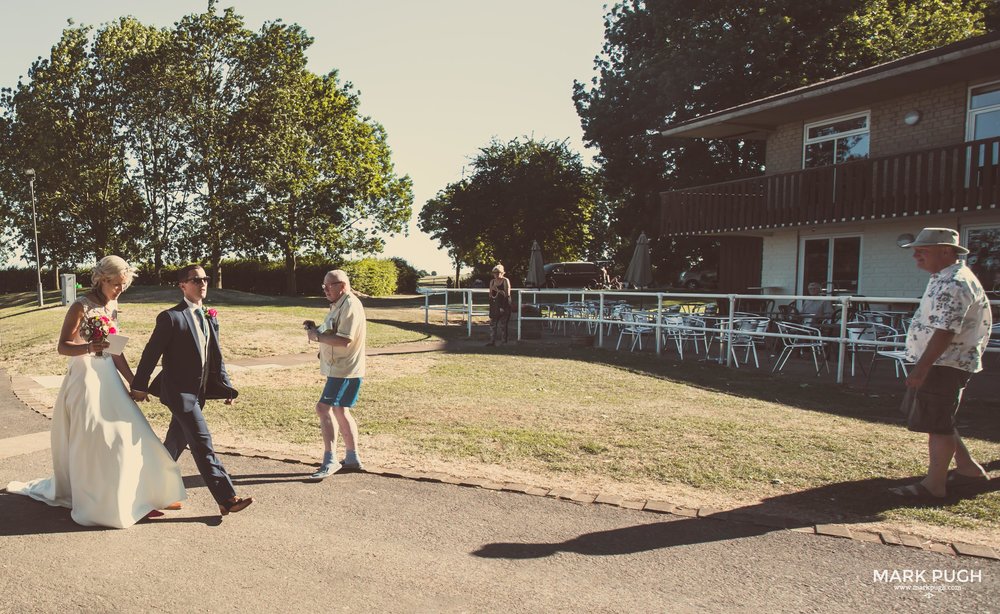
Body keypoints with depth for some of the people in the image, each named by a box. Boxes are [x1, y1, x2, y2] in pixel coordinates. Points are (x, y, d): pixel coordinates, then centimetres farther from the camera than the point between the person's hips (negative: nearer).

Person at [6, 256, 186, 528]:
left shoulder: (112, 307, 9)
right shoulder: (81, 307, -11)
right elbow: (62, 346, -12)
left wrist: (134, 382, 7)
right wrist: (89, 347, -31)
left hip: (109, 379, 7)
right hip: (86, 380, -7)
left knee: (124, 437, 6)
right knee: (91, 443, 1)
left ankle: (132, 500, 16)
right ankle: (97, 505, 15)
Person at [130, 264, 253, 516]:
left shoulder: (210, 318, 10)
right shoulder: (171, 317, -12)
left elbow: (216, 356, 12)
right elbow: (151, 353, -8)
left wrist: (226, 386, 7)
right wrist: (139, 386, -3)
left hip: (198, 392, 8)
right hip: (179, 392, -8)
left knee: (176, 442, 20)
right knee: (203, 444, -9)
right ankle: (227, 498, -9)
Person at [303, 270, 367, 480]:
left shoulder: (350, 306, -17)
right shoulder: (339, 305, 17)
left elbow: (344, 340, -26)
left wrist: (317, 337, -16)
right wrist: (316, 329, 5)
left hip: (345, 369, -11)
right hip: (339, 368, 11)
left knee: (324, 408, -12)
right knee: (340, 411, 15)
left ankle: (329, 461, -8)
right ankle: (352, 458, 25)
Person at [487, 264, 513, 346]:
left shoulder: (505, 281, -5)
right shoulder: (492, 281, 12)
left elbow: (507, 294, -11)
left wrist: (498, 290, -17)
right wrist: (492, 292, -4)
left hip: (503, 305, -6)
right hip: (494, 305, 6)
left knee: (502, 324, -5)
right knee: (492, 323, 3)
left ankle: (504, 341, 3)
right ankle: (492, 341, 8)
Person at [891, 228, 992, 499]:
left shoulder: (955, 284, -20)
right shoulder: (944, 279, 14)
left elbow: (945, 332, -27)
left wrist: (922, 368, -28)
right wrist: (923, 366, 22)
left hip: (946, 364, -11)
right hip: (937, 363, 11)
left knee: (937, 424, -3)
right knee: (939, 421, 20)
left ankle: (934, 484, 7)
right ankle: (968, 467, 33)